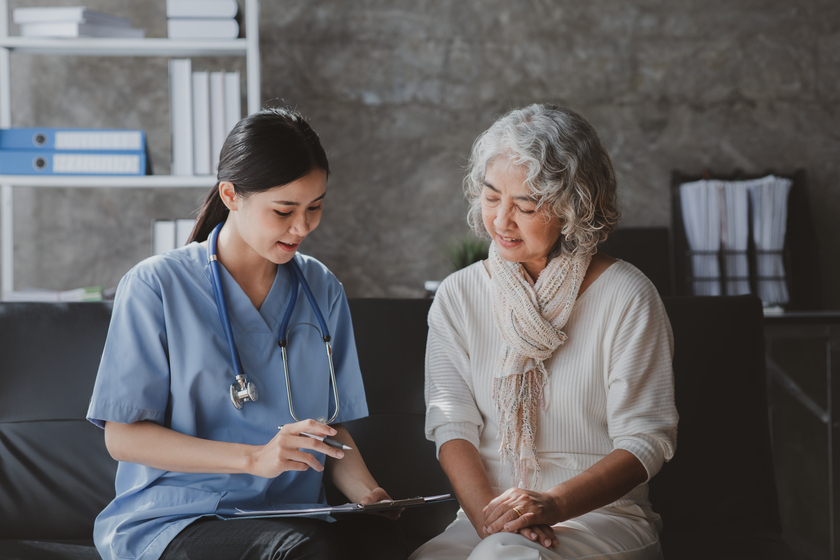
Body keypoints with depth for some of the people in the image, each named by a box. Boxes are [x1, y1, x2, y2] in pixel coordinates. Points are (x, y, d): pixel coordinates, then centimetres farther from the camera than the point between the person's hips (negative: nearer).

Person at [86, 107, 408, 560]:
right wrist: (254, 458, -18)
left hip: (293, 517, 4)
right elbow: (123, 437, -6)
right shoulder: (155, 286, -2)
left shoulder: (321, 290, 14)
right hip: (174, 522, -4)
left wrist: (366, 492, -5)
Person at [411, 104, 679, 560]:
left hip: (603, 515, -3)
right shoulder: (458, 296, 8)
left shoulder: (626, 296, -3)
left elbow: (646, 440, -7)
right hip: (487, 516, 3)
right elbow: (452, 424, 0)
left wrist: (555, 504, -22)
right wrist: (489, 514, -18)